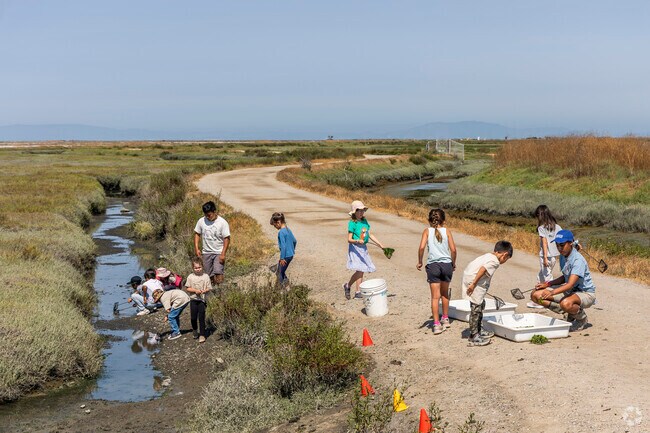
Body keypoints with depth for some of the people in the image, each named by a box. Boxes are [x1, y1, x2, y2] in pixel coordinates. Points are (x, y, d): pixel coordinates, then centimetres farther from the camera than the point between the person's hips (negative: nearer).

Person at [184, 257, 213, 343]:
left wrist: (204, 291, -20)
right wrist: (195, 290, -14)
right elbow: (187, 288, 1)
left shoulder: (206, 276, -2)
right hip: (193, 299, 1)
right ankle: (195, 330, 34)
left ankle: (202, 335, 3)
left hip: (202, 300, -1)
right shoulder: (190, 277, 0)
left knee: (201, 317, -3)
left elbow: (209, 288, 1)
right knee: (193, 317, 5)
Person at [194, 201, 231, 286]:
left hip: (218, 253, -4)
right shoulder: (201, 221, -2)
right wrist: (196, 248, -1)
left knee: (218, 272, -18)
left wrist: (223, 254, -18)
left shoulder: (223, 223, -14)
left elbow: (226, 239, -13)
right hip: (206, 253, 4)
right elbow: (197, 234, 9)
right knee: (209, 275, 8)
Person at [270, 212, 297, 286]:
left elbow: (283, 246, -22)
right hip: (291, 255, 9)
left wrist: (282, 258, -19)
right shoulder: (288, 229, 8)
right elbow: (295, 241, 18)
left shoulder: (281, 232, -19)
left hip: (286, 256, -9)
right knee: (282, 271, 22)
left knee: (280, 273, 2)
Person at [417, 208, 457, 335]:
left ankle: (437, 324, -5)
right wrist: (453, 263, 13)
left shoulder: (427, 231, 0)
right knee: (445, 293, 21)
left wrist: (419, 262, 1)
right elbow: (453, 249, -3)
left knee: (435, 297, 0)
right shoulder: (446, 231, 3)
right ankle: (445, 319, 33)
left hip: (433, 265, -2)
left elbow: (421, 247, -12)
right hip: (446, 264, 2)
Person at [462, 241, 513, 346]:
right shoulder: (495, 261, -11)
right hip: (473, 281, -10)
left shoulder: (488, 256, 18)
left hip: (468, 277, 10)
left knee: (481, 305, 21)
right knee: (476, 308, -5)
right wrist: (473, 284, -24)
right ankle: (474, 338, -2)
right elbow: (482, 269, -24)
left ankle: (478, 332, 31)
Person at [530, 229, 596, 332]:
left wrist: (552, 292, -50)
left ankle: (582, 318, -7)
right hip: (569, 291, 9)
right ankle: (570, 315, 3)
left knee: (566, 303, -44)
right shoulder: (565, 256, 2)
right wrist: (548, 284, 4)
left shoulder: (578, 260, -24)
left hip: (586, 293, -9)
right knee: (536, 295, -5)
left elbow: (571, 284, -35)